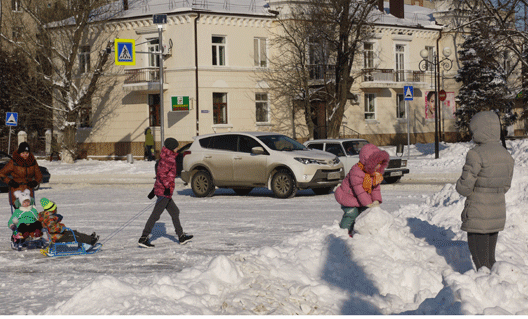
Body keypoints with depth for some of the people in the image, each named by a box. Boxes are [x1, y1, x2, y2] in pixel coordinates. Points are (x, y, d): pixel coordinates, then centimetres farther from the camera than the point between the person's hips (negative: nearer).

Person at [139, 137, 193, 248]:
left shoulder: (165, 158, 17)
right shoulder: (169, 159, -14)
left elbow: (159, 173, 22)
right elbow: (161, 173, -24)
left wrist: (155, 190, 26)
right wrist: (167, 186, -29)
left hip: (160, 189, 11)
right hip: (164, 192, -11)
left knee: (175, 212, 17)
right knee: (155, 215, -9)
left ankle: (181, 236, 24)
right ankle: (143, 238, -9)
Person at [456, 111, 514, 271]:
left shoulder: (476, 154, -18)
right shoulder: (506, 155, 5)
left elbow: (464, 186, -17)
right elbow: (506, 185, 13)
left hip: (478, 216, -7)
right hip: (498, 214, 7)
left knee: (480, 260, 2)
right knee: (490, 256, 18)